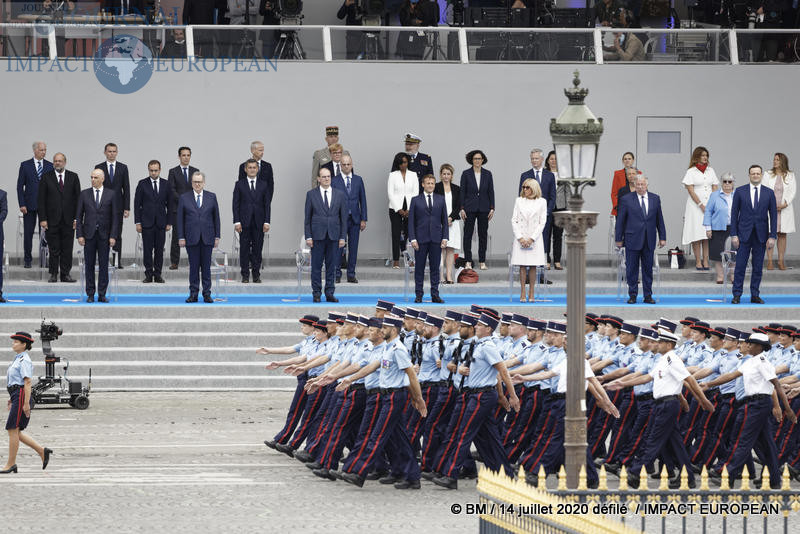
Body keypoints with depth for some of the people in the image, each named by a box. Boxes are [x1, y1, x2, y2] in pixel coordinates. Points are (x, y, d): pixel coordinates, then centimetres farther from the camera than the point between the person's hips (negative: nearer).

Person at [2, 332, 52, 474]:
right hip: (16, 397, 10)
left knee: (12, 430, -6)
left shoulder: (24, 361, -13)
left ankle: (10, 464, -1)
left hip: (21, 397, -10)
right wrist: (12, 400, 25)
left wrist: (26, 403, -23)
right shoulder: (18, 359, 18)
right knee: (16, 432, 9)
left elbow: (27, 382, -19)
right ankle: (42, 451, 11)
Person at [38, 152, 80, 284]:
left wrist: (77, 218, -2)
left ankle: (65, 274, 8)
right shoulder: (46, 177, 3)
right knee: (53, 249, 0)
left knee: (67, 249, 2)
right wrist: (42, 219, -6)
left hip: (69, 219, 1)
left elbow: (78, 198, 6)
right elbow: (41, 200, 1)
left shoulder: (73, 177, 7)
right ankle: (53, 274, 7)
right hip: (52, 219, -1)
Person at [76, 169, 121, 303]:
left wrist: (113, 236, -5)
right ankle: (90, 294, 7)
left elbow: (115, 216, 2)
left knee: (104, 265, 0)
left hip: (104, 235, -1)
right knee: (89, 265, 2)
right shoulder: (84, 194, 6)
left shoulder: (112, 194, 3)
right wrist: (79, 235, -3)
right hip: (89, 235, 1)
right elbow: (79, 216, 6)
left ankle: (102, 294, 4)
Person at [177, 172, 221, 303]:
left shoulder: (211, 197, 7)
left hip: (207, 238, 1)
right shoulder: (184, 198, 4)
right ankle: (193, 294, 6)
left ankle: (207, 294, 7)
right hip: (191, 238, -1)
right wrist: (181, 237, -3)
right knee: (193, 267, 1)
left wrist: (217, 236, 3)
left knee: (206, 267, 3)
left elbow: (216, 217, 8)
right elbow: (180, 218, 3)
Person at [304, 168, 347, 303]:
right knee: (316, 266, 1)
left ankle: (330, 293, 8)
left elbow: (343, 218, 8)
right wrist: (308, 236, -4)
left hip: (334, 236, 1)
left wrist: (342, 237, 2)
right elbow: (307, 218, 3)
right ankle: (316, 293, 7)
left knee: (331, 266, 3)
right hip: (317, 235, -1)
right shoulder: (311, 194, 4)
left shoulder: (340, 195, 8)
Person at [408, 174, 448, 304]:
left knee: (435, 267, 3)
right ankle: (418, 295, 6)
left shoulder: (440, 200, 10)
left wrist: (445, 238, 0)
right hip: (421, 239, -1)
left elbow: (444, 220, 9)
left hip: (436, 239, 1)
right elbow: (411, 221, 2)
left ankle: (435, 295, 6)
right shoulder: (416, 200, 4)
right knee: (419, 267, 1)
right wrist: (413, 239, -7)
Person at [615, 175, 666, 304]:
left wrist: (662, 237, 8)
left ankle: (648, 295, 12)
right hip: (632, 240, -2)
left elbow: (659, 219, 11)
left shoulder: (655, 199, 8)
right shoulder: (626, 200, -1)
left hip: (649, 240, 2)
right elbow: (620, 220, 1)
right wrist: (619, 239, -1)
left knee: (648, 268, 6)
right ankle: (632, 295, 9)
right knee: (632, 269, 1)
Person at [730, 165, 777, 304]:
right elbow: (734, 214, 2)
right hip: (744, 234, -1)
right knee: (740, 266, -3)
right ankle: (737, 295, 2)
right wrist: (734, 235, -4)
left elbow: (773, 215, 5)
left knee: (758, 267, 4)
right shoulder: (740, 191, 3)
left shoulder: (769, 193, 5)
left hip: (761, 235, 1)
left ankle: (755, 295, 10)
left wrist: (772, 236, -2)